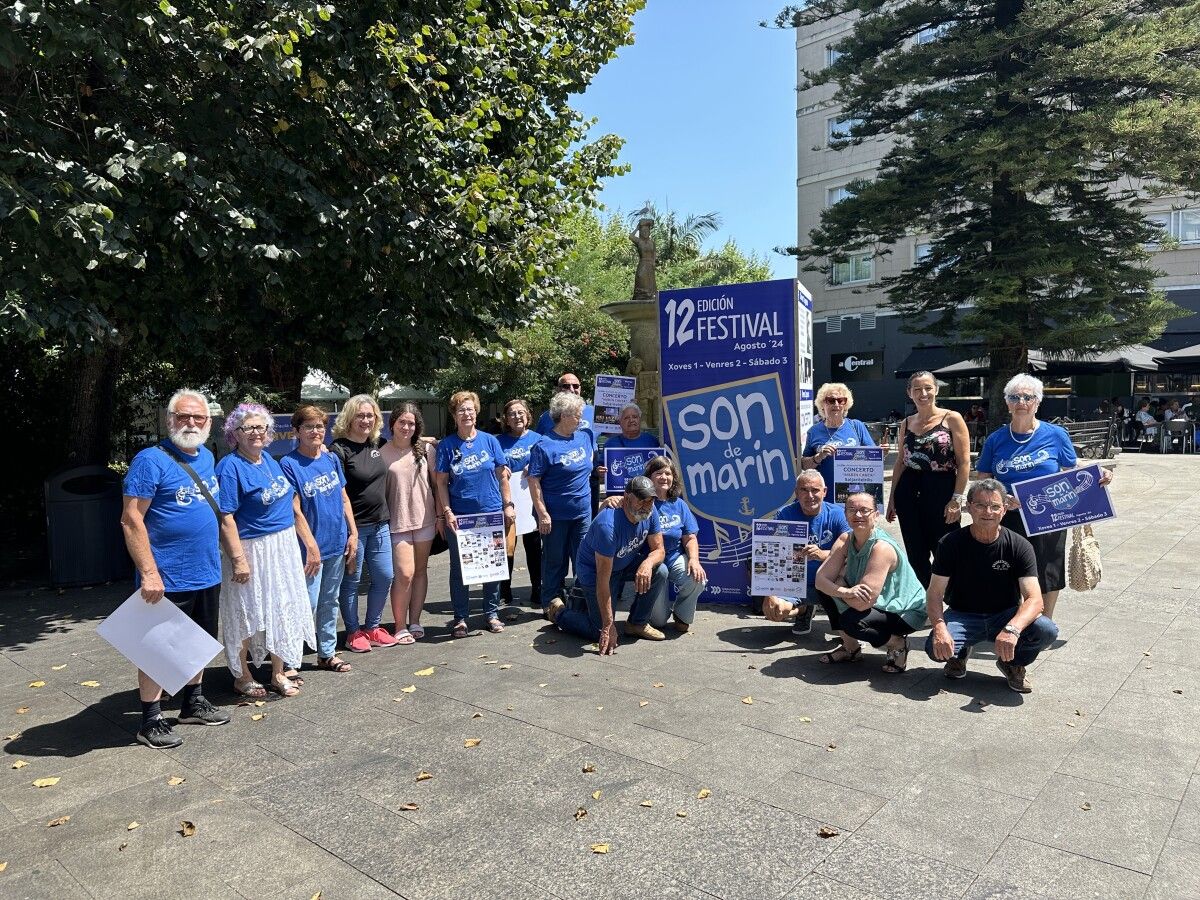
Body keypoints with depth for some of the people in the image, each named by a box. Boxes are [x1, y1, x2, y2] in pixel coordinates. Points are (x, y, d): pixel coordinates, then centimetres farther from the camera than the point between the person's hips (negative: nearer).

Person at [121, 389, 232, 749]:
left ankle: (193, 703, 35)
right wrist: (149, 573, -22)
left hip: (207, 575, 8)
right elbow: (131, 520, -17)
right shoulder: (151, 460, -14)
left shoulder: (207, 457, 9)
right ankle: (151, 721, 17)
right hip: (168, 580, -7)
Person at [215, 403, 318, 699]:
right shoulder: (230, 467, -15)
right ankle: (242, 677, 25)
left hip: (285, 547, 7)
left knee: (283, 609, 14)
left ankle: (278, 673, 28)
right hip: (254, 550, -7)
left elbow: (290, 506, 13)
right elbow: (226, 519, -19)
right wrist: (238, 559, -23)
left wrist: (310, 543, 12)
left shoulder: (270, 461, 7)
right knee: (248, 614, 7)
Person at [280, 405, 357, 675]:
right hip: (311, 547, -6)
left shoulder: (331, 459, 6)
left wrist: (353, 533, 6)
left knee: (330, 601, 16)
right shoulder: (289, 464, -11)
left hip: (337, 544, 6)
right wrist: (311, 546, -15)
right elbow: (295, 510, -13)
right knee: (308, 606, -1)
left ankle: (327, 653, 28)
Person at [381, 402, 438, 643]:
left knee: (420, 571, 10)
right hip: (398, 522, -3)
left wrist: (440, 514, 3)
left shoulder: (426, 448, 2)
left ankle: (414, 622, 22)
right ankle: (400, 627, 6)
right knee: (404, 574, -8)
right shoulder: (382, 453, -5)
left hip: (424, 519, 3)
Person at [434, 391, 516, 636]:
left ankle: (492, 614, 23)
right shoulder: (446, 445, 1)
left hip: (492, 514, 1)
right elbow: (441, 482, 1)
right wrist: (446, 512, -7)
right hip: (459, 517, -1)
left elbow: (502, 475, 6)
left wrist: (508, 505, 2)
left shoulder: (489, 441, 3)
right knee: (459, 568, 6)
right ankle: (460, 618, 19)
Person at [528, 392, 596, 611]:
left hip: (583, 512, 6)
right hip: (556, 516, -5)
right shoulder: (544, 446, -15)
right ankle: (551, 602, 23)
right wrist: (542, 513, -18)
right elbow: (534, 481, -16)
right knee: (555, 561, 8)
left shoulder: (585, 437, 4)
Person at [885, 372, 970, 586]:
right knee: (916, 556, 9)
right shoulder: (906, 424, 12)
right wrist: (892, 498, 15)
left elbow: (964, 462, -6)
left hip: (942, 490, -4)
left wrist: (957, 499, -12)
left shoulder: (951, 419, -2)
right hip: (909, 493, 4)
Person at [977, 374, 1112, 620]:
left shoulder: (1056, 435, 0)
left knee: (1048, 578, 11)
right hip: (1008, 519, 0)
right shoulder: (996, 440, 1)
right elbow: (983, 481, 3)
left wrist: (1098, 476, -11)